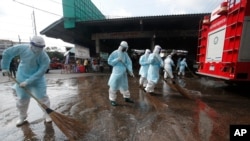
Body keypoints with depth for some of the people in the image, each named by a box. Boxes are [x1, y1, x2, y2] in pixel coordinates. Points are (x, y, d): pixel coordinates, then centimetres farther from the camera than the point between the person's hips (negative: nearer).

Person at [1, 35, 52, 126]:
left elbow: (40, 73, -23)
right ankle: (22, 117, 34)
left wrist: (28, 82, -23)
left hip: (37, 80, -2)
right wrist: (5, 67, 5)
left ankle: (47, 114, 20)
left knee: (42, 97, 0)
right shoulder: (22, 48, -17)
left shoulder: (45, 58, -25)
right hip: (22, 78, 3)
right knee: (21, 99, 12)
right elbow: (7, 53, 2)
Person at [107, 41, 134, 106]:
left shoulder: (125, 54, 4)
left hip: (123, 73, 5)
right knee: (114, 86, 2)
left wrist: (130, 71, -12)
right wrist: (117, 60, -19)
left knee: (125, 85, 17)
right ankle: (112, 100, 19)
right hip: (116, 72, -5)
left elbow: (129, 62, 0)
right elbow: (109, 61, -8)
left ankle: (126, 97, 35)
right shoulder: (115, 53, -8)